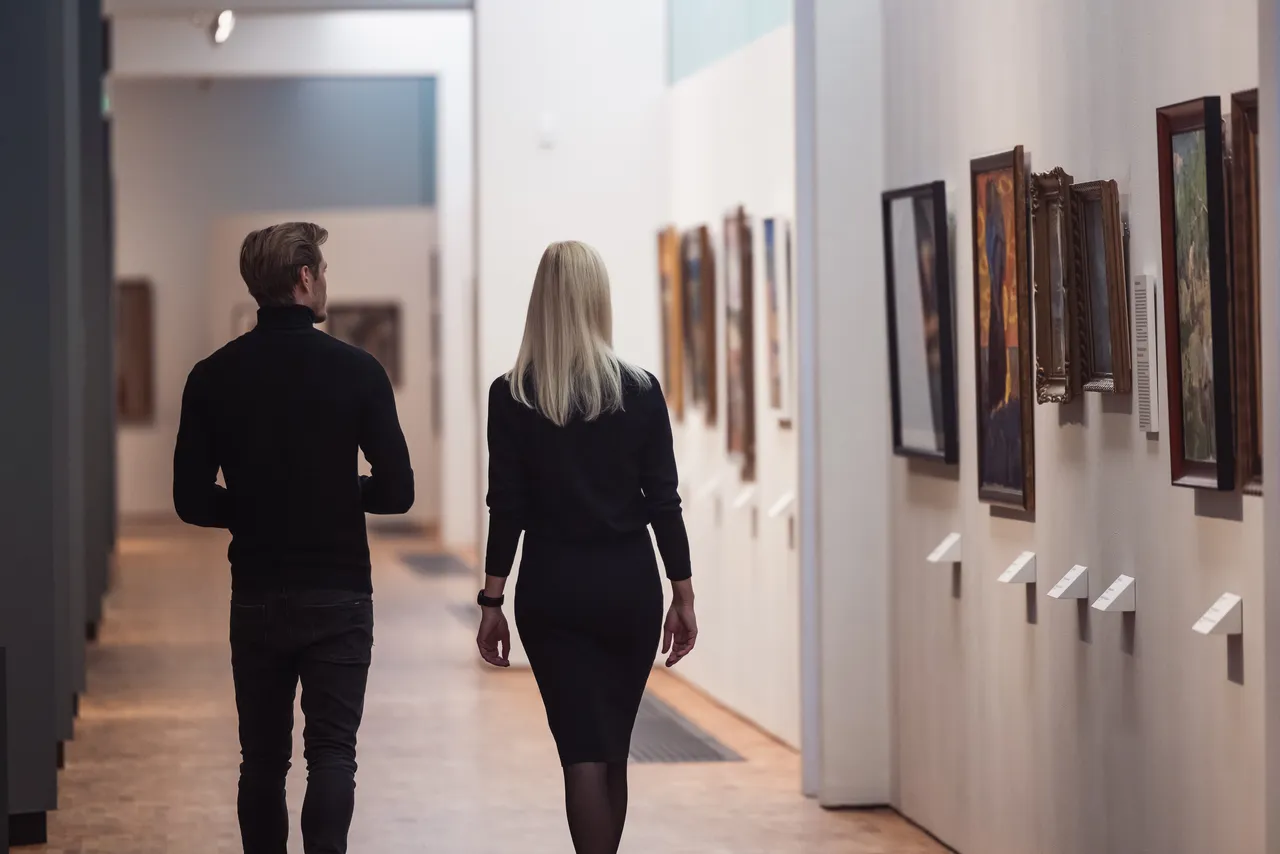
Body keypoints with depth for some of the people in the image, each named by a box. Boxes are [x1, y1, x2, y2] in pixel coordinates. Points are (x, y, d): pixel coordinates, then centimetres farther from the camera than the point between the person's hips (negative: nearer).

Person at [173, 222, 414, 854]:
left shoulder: (213, 378, -2)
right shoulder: (356, 370, -8)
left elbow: (193, 501, -2)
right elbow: (396, 491, -9)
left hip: (256, 596, 2)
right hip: (338, 594, -2)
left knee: (263, 758, 12)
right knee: (331, 753, 0)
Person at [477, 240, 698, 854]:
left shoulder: (511, 396, -5)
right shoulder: (640, 391, -3)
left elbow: (507, 507, -6)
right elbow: (663, 501, -2)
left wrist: (492, 602, 1)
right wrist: (683, 594, 5)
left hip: (553, 589, -1)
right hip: (629, 585, 1)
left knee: (584, 751, -1)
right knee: (613, 749, 16)